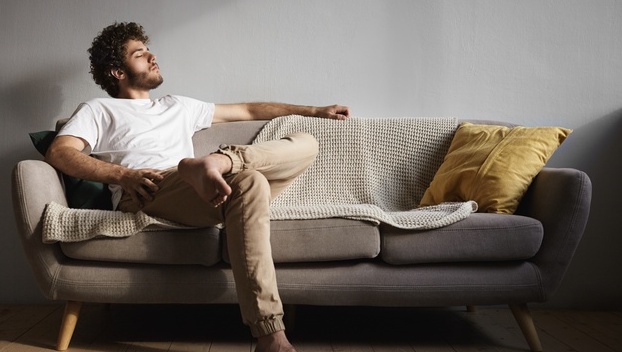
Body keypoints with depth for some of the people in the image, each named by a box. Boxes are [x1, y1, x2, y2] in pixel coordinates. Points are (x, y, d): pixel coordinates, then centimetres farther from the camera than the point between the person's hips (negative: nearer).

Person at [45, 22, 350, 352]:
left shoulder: (177, 105, 38)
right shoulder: (99, 109, 22)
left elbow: (247, 110, 38)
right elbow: (59, 152, 3)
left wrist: (314, 110, 36)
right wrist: (124, 175, -14)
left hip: (194, 190, 6)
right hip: (146, 193, -6)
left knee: (306, 142, -4)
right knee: (249, 182, -37)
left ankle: (219, 162, -34)